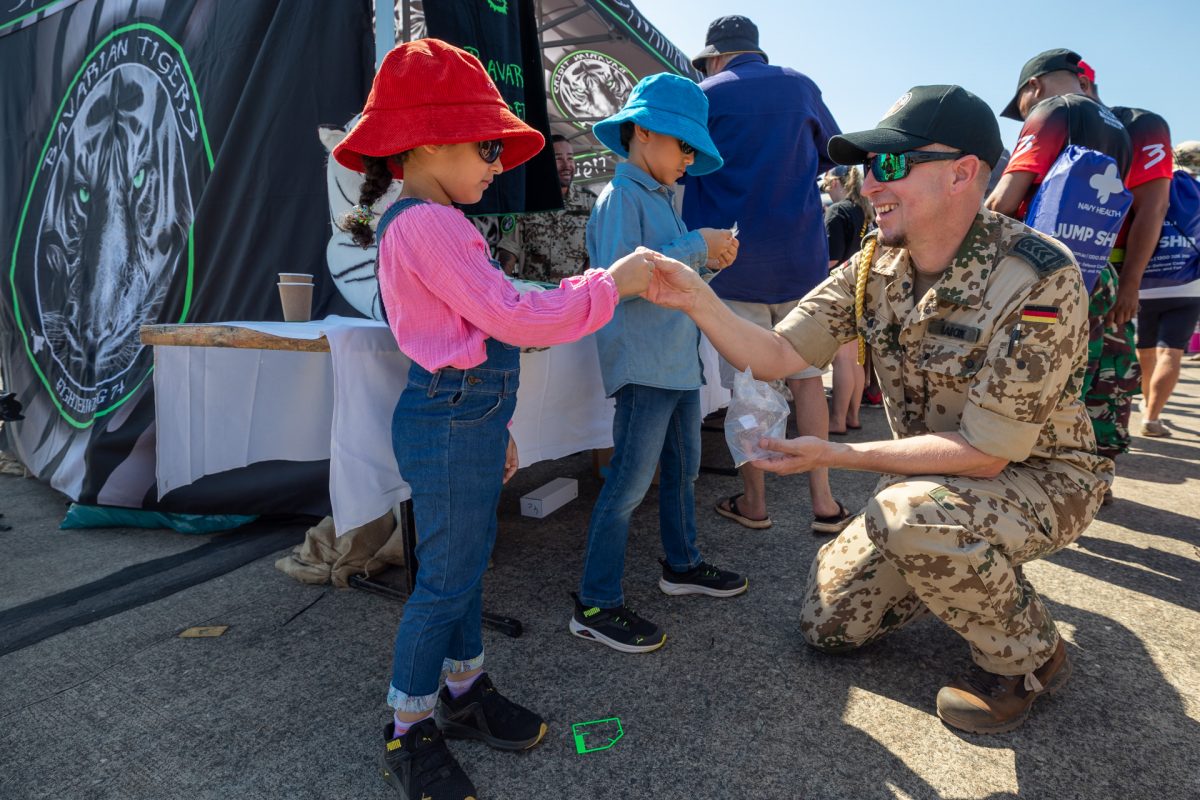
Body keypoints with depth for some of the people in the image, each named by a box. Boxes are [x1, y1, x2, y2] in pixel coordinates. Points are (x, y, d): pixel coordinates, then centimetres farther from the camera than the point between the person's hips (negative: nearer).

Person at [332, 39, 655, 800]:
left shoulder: (430, 223, 15)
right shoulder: (426, 225, -19)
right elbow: (514, 318, -22)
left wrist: (494, 427, 22)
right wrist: (609, 284, -11)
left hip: (467, 417, 10)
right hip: (451, 424, -10)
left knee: (468, 562, 20)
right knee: (447, 577, 3)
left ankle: (466, 690, 38)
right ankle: (410, 735, 22)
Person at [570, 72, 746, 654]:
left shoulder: (659, 198, 17)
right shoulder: (621, 197, -12)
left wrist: (707, 261, 5)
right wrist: (695, 246, -20)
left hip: (678, 360, 10)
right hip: (642, 365, -10)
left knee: (683, 466, 20)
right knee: (629, 482, -6)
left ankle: (681, 564, 38)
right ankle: (596, 605, 5)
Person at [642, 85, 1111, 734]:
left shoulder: (1038, 279, -29)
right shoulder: (874, 266, -9)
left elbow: (985, 454, -29)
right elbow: (777, 355, -10)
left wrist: (835, 455, -31)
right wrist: (698, 302, -26)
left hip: (1039, 478, -6)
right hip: (930, 477, 6)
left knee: (910, 515, -38)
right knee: (827, 624, 5)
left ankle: (1030, 657, -7)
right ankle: (972, 572, 26)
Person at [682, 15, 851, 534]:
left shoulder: (706, 96, -1)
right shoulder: (801, 86, 9)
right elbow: (829, 153, 23)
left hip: (735, 262, -3)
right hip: (801, 256, 3)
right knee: (807, 377, 10)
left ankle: (753, 503, 16)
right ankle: (823, 501, 12)